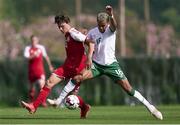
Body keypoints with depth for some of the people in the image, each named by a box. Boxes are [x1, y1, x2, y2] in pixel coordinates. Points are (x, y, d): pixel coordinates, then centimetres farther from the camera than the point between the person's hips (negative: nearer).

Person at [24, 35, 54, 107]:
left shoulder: (41, 48, 5)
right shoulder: (28, 48, -1)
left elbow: (46, 57, 18)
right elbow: (27, 57, -16)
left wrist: (50, 66, 22)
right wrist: (34, 56, -33)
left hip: (40, 70, 0)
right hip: (31, 70, 0)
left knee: (42, 84, -17)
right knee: (32, 86, 9)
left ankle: (43, 101, -15)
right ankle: (31, 101, 25)